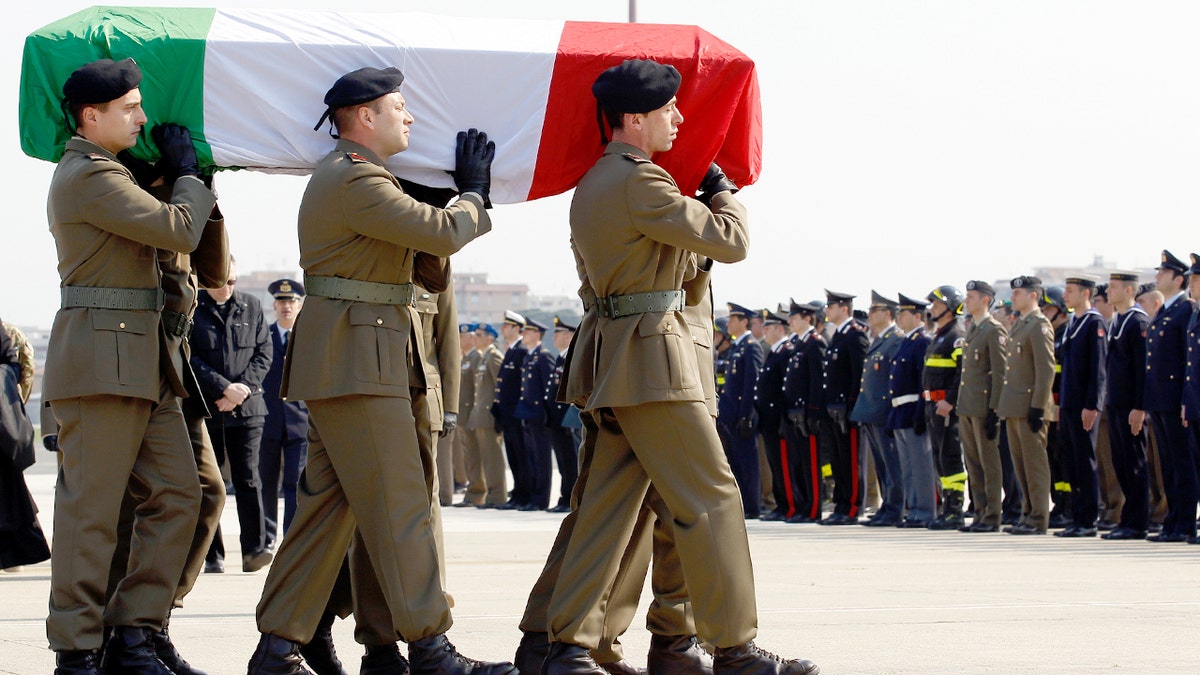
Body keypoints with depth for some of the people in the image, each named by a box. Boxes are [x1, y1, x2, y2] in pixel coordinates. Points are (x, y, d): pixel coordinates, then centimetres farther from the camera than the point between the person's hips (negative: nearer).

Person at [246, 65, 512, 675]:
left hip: (351, 365, 11)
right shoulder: (356, 180, -15)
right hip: (356, 364, -11)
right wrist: (473, 196, 1)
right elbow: (442, 234, -19)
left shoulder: (351, 175, 20)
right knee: (400, 507, -7)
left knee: (327, 504, 9)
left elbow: (429, 271, 23)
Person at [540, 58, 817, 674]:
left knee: (609, 504, 8)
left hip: (615, 354, 10)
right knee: (712, 498, -6)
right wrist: (721, 189, 8)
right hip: (654, 355, -10)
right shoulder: (640, 182, -14)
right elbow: (729, 241, -13)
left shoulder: (591, 186, 17)